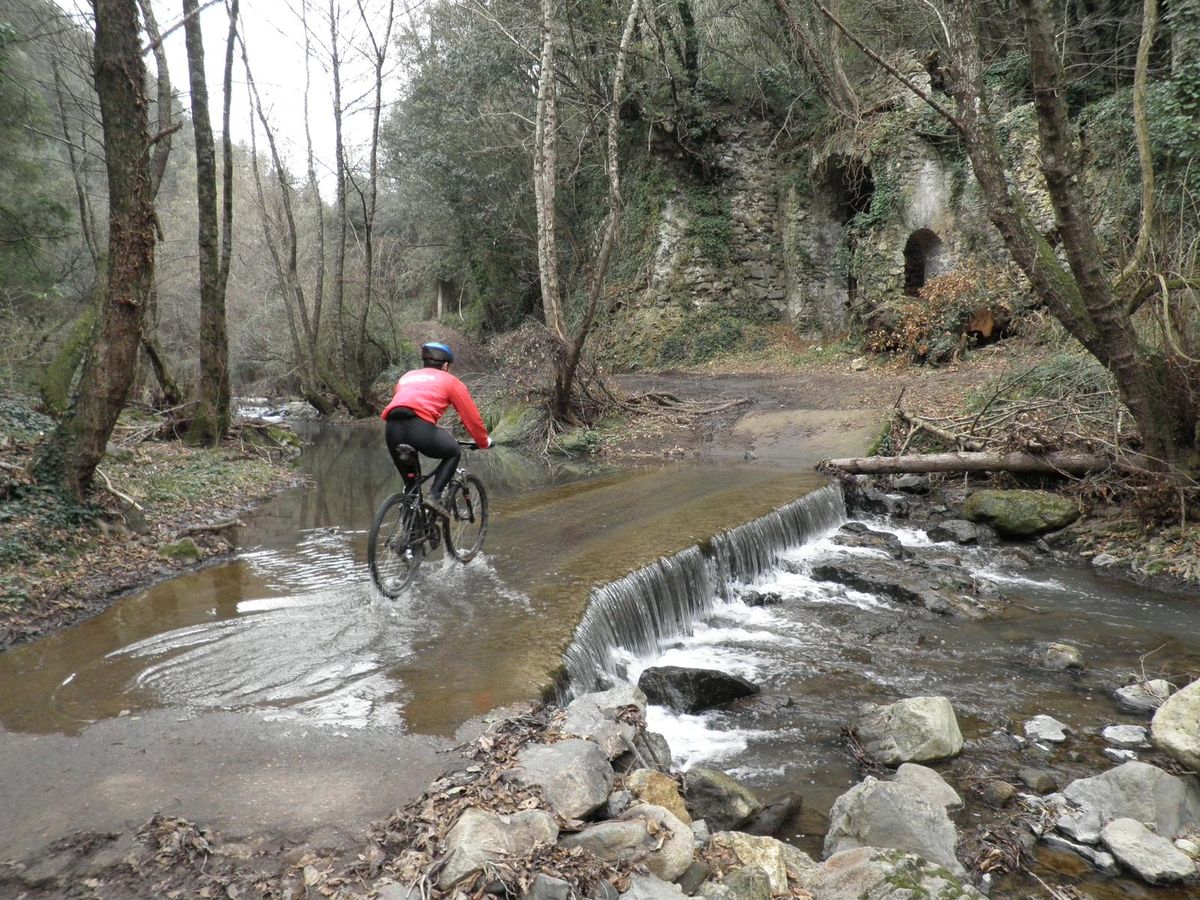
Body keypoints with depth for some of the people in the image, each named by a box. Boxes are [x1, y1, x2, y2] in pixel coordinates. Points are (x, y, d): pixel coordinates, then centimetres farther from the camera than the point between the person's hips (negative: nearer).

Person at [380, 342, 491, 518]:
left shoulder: (407, 377, 35)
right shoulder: (450, 381, 22)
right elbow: (471, 415, 23)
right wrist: (484, 442, 38)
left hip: (392, 428, 5)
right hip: (420, 427, -5)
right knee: (453, 452, 23)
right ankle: (434, 496, 5)